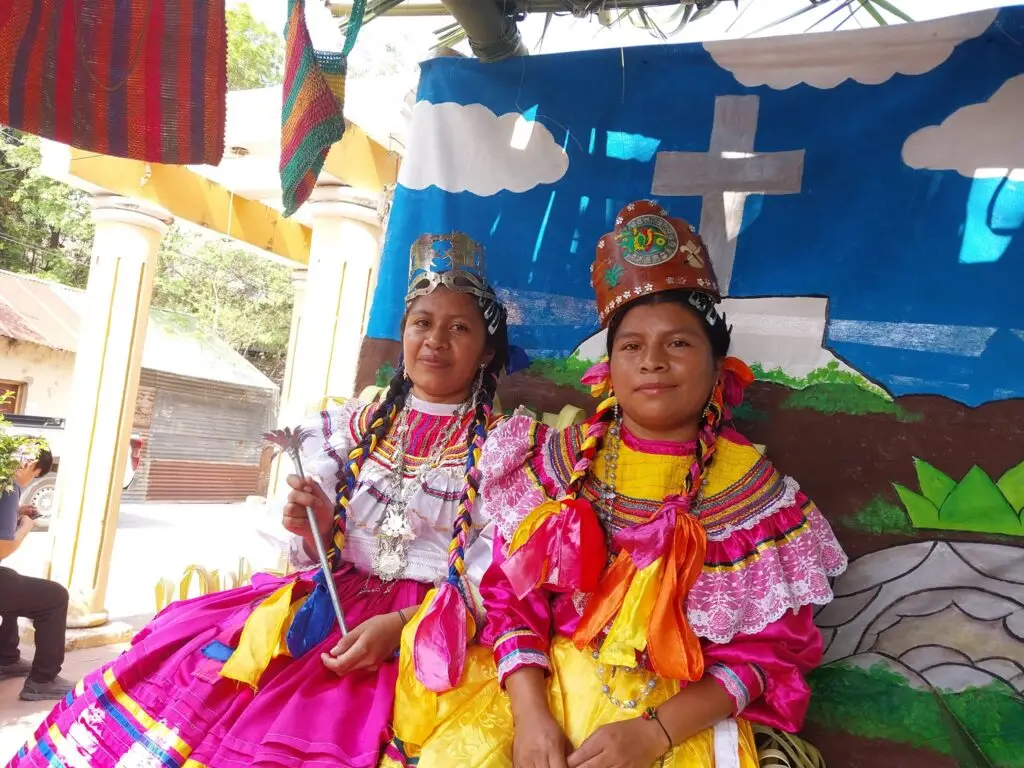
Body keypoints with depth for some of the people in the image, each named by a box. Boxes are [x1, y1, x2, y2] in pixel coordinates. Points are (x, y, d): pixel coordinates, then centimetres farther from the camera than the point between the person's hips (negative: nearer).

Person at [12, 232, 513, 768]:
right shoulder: (356, 428, 9)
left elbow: (492, 576, -8)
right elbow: (328, 551, 10)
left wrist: (401, 624, -20)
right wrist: (316, 531, -12)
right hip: (333, 597, 5)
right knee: (173, 659, -10)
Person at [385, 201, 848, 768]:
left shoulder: (753, 489, -5)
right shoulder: (558, 459, 0)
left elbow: (767, 649, -5)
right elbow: (511, 593, -1)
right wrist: (530, 712, -16)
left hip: (680, 711, 0)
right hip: (542, 682, 1)